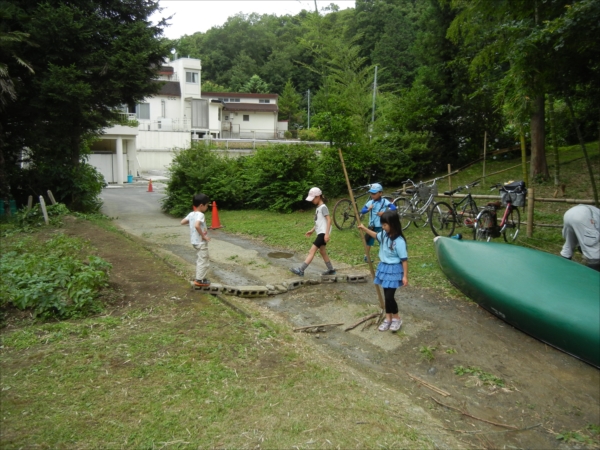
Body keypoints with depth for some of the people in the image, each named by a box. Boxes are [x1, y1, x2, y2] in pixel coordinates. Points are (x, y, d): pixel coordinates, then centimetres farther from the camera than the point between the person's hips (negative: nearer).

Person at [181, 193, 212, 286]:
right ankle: (200, 280, 4)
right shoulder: (200, 215, -20)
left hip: (195, 241, 9)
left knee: (200, 260, 20)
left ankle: (199, 277, 28)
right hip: (201, 242, -9)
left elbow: (182, 222, 11)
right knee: (203, 261, 0)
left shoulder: (191, 214, 6)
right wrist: (203, 236, -26)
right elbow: (197, 226, -35)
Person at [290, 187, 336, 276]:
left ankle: (301, 270, -17)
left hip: (323, 233, -10)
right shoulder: (319, 207, 16)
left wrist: (327, 233, -25)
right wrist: (312, 230, 21)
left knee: (312, 251, -13)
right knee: (322, 251, 16)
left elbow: (329, 220, -19)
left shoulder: (323, 207, -12)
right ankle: (331, 270, 27)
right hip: (320, 233, 10)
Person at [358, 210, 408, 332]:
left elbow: (404, 259, -19)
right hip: (384, 267, 8)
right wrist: (364, 228, 17)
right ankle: (388, 318, 29)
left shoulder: (399, 241, -24)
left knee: (389, 296, -5)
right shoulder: (384, 235, -2)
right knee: (386, 295, 15)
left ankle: (396, 318, 17)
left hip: (394, 270, -7)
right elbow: (376, 236, 24)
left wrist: (405, 276, -17)